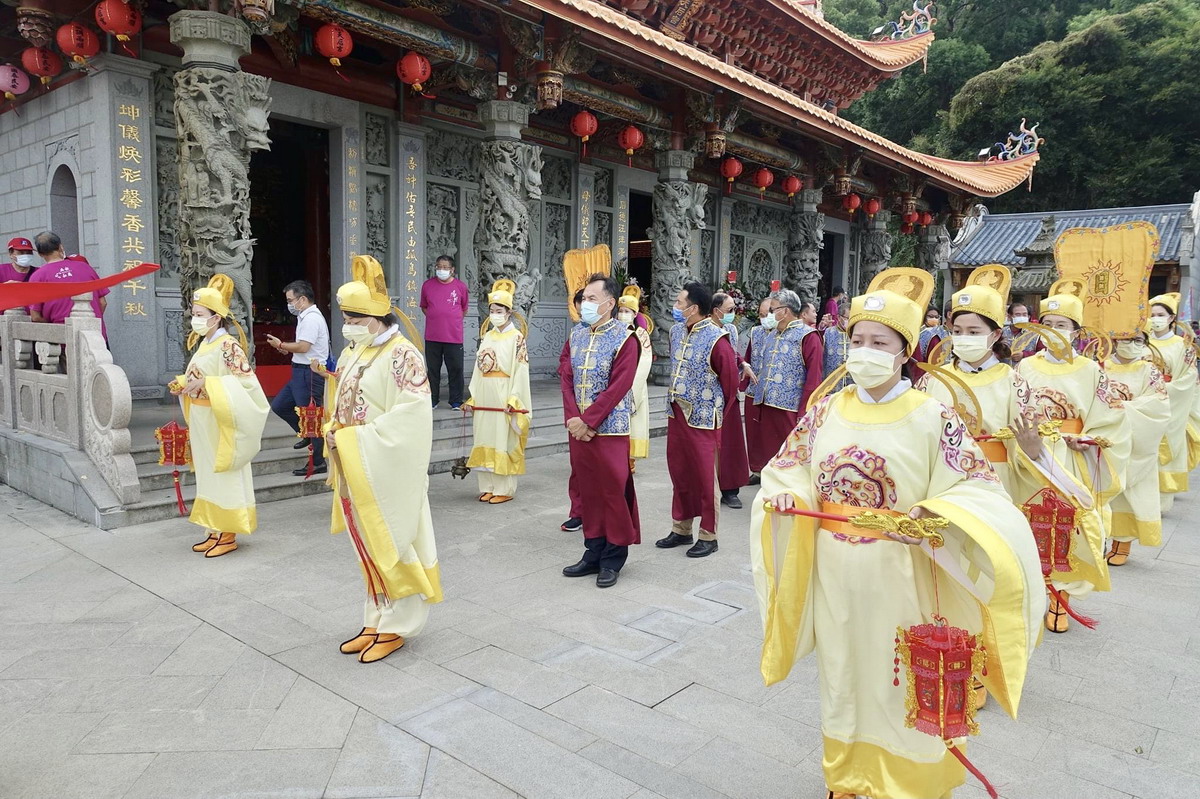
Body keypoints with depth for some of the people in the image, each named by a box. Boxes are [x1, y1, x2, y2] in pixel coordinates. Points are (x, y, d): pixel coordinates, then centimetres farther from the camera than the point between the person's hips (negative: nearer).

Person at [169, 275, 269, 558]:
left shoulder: (228, 345, -16)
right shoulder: (203, 343, 11)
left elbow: (246, 382, -23)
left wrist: (205, 384, -26)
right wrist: (182, 384, 2)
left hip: (220, 423, -9)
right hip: (201, 422, 9)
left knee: (224, 475, 0)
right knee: (208, 475, 14)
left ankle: (228, 536, 9)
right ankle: (215, 531, 23)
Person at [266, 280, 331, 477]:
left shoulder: (311, 318, -16)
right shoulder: (306, 317, 16)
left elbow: (303, 346, -23)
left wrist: (281, 345, -8)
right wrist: (288, 349, 5)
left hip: (309, 373, -10)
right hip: (301, 372, 10)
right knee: (279, 406, 15)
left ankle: (318, 463, 6)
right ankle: (308, 436, 27)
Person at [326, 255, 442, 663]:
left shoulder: (401, 355, -15)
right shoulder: (352, 351, 10)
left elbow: (408, 418, -22)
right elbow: (340, 403, 19)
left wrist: (354, 439, -19)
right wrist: (333, 433, -1)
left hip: (387, 470, -8)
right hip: (355, 469, 8)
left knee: (392, 544, 3)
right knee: (369, 546, 15)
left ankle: (397, 626, 16)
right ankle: (377, 621, 27)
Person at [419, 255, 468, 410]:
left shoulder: (460, 286, 0)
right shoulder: (427, 285, 4)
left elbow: (464, 308, 13)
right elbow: (424, 307, 16)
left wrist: (453, 320, 4)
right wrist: (435, 318, 3)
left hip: (454, 337, -1)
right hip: (432, 337, 1)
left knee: (456, 369, 3)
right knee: (433, 369, 9)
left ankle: (456, 401, 13)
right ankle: (432, 400, 21)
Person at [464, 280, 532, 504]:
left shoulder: (516, 338, -4)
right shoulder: (486, 337, 14)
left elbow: (520, 370, -11)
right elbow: (478, 368, 14)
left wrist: (513, 399, -19)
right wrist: (472, 397, 9)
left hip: (504, 395, -6)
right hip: (484, 396, 6)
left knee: (503, 440, -2)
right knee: (485, 439, 8)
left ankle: (505, 489, 6)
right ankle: (488, 486, 17)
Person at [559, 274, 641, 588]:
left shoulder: (625, 339, -10)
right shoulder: (577, 334, 8)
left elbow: (618, 387, -16)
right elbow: (566, 378, 4)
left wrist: (587, 421, -17)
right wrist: (572, 417, -9)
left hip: (610, 429, -6)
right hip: (578, 428, 6)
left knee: (614, 491, 2)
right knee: (587, 490, 12)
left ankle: (613, 559, 16)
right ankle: (594, 551, 25)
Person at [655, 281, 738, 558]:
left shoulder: (717, 340, -16)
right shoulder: (676, 331, 6)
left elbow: (730, 382, -9)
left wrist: (717, 414, 0)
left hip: (702, 420, -7)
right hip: (676, 413, 7)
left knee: (704, 477, 3)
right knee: (679, 473, 15)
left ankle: (708, 536, 17)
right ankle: (681, 528, 29)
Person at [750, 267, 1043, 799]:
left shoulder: (932, 417, -10)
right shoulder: (827, 410, 1)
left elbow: (978, 490, -11)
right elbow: (788, 466, 11)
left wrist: (933, 516, -29)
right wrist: (784, 495, -10)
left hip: (898, 575, -4)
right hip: (834, 571, 4)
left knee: (899, 683, 10)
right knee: (843, 673, 18)